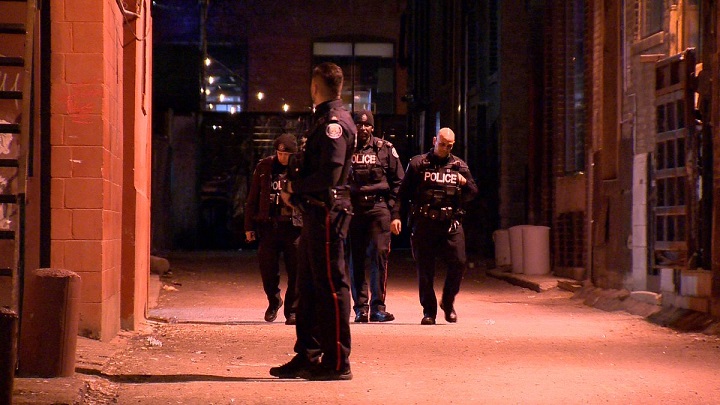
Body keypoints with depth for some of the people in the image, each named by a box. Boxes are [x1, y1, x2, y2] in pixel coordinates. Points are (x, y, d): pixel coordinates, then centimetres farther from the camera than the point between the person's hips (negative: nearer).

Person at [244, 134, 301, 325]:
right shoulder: (264, 167, 7)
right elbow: (253, 198, 12)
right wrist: (249, 226, 9)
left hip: (293, 226, -2)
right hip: (268, 226, 2)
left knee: (296, 272, -2)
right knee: (267, 269, 4)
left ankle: (292, 311, 8)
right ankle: (274, 301, 31)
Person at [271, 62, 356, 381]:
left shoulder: (334, 123, -14)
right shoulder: (322, 120, 17)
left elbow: (329, 176, -22)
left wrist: (294, 186, -9)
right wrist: (294, 192, 7)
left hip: (328, 213, -10)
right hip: (314, 213, 10)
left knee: (331, 287, -6)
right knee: (309, 286, 14)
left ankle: (337, 363, -2)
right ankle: (308, 356, 22)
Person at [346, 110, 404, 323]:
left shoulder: (385, 149, 8)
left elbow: (398, 180, 12)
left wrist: (391, 204, 3)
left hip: (378, 208, -1)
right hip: (352, 208, 1)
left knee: (380, 255, -8)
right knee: (356, 259, 3)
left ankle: (378, 307, -5)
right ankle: (360, 307, 8)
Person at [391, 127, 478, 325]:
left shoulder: (459, 166, 14)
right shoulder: (417, 164, 7)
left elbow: (472, 194, 16)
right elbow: (403, 193, 7)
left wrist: (465, 183, -6)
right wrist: (397, 216, -4)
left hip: (451, 224, 1)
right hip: (423, 224, -1)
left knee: (458, 262, -11)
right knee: (425, 269, 1)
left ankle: (448, 301, 11)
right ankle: (429, 311, 11)